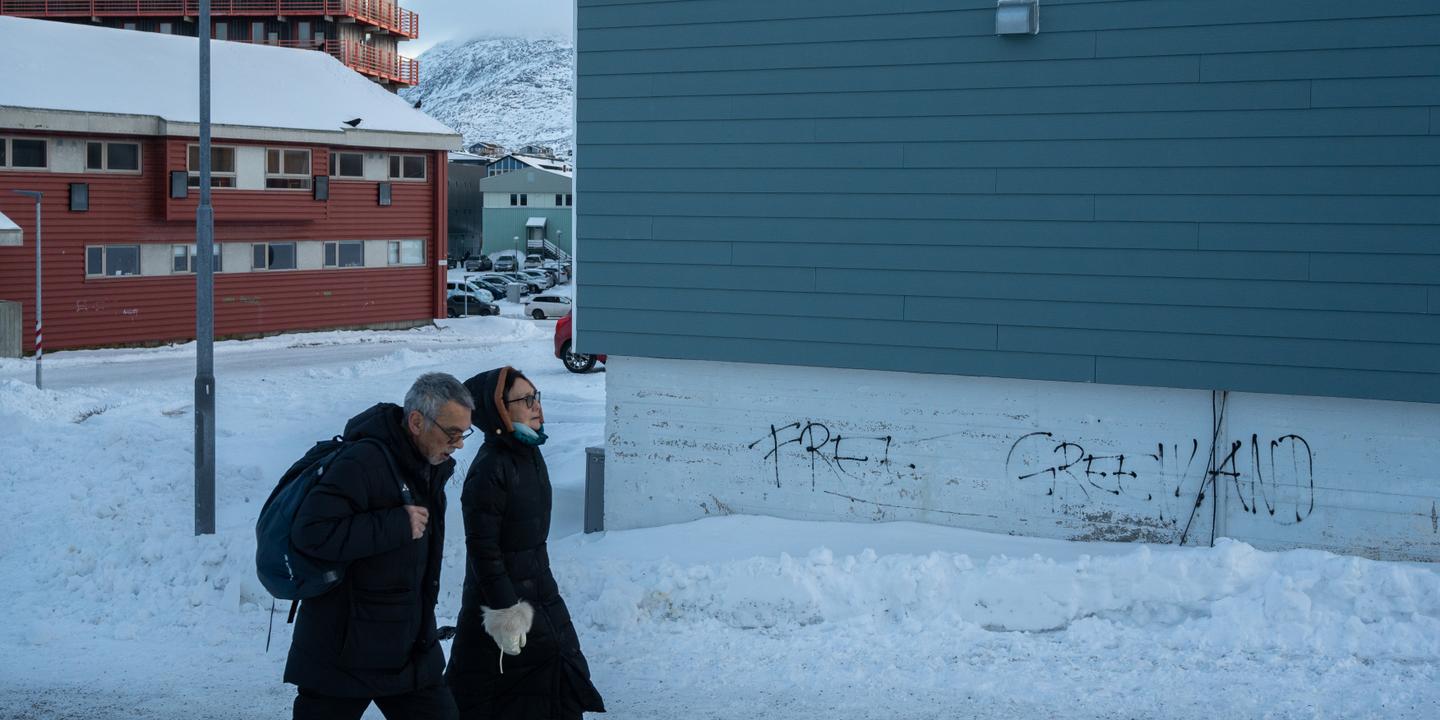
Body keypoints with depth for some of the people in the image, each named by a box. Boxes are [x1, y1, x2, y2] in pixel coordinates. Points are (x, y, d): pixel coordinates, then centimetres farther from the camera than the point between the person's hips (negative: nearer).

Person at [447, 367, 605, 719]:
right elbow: (482, 547, -22)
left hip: (538, 590, 9)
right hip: (502, 595, -9)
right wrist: (504, 608, -20)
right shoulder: (489, 468, -24)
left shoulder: (529, 453, 5)